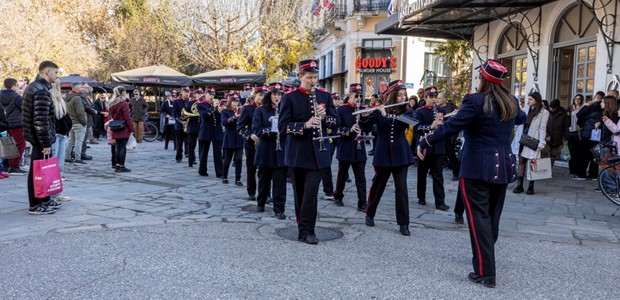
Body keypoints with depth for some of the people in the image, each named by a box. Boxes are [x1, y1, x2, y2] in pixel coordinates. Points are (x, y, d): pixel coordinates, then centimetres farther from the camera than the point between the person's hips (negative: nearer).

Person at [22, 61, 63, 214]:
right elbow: (41, 120, -24)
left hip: (37, 137, 10)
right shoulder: (41, 90, -19)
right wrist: (46, 143, -21)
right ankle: (35, 205, 5)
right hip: (40, 138, -10)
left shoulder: (34, 86, 14)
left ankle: (45, 200, 26)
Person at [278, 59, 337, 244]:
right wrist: (304, 125, -25)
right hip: (297, 154, -1)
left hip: (318, 153, 1)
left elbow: (334, 123, 9)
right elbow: (283, 126, -10)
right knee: (300, 193, 8)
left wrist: (324, 116, -13)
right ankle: (305, 228, 22)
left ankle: (305, 230, 2)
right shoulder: (289, 97, -2)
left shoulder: (325, 96, 7)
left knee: (311, 192, -5)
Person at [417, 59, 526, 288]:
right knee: (492, 216, 18)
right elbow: (521, 118, 29)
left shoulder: (475, 101, -15)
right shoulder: (510, 102, 7)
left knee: (479, 217, -3)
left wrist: (425, 142, -11)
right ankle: (485, 259, 35)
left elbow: (451, 126, -20)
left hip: (478, 168, -7)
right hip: (503, 167, 7)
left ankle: (485, 272, -5)